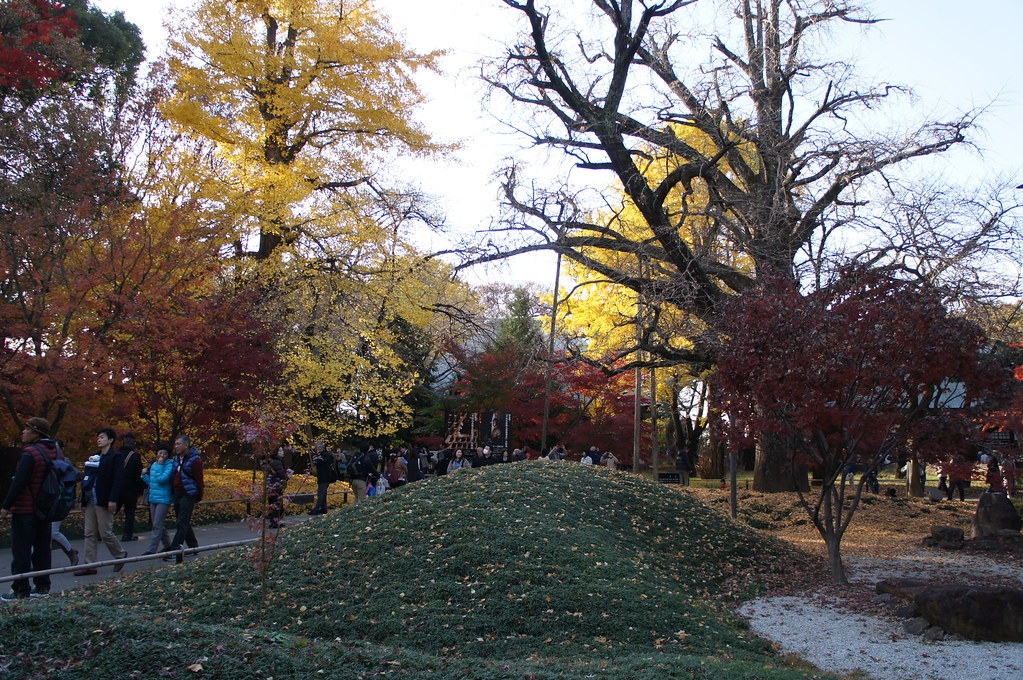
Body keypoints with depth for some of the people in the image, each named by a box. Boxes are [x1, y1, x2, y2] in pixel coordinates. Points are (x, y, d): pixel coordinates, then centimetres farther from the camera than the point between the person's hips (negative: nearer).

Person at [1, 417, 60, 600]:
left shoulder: (30, 453, -18)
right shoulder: (55, 450, 7)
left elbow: (19, 482, -20)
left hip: (25, 510, -8)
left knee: (21, 549, -1)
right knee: (42, 547, 13)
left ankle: (21, 590, 1)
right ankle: (42, 586, 17)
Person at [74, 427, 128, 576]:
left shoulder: (114, 457, -7)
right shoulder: (94, 456, 16)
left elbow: (118, 479, -13)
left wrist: (113, 499, -19)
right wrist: (84, 494, 5)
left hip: (104, 501, -7)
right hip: (91, 500, 7)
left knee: (105, 533, -2)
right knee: (90, 534, 6)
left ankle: (120, 554, 20)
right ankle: (89, 565, 10)